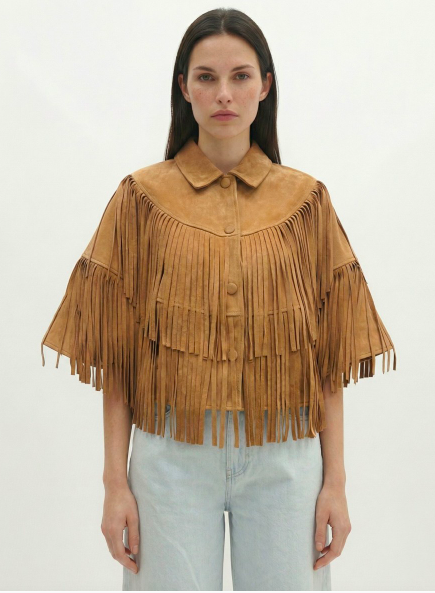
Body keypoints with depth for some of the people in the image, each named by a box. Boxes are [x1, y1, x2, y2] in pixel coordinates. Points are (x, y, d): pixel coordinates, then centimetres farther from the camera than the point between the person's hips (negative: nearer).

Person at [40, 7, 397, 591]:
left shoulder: (306, 200, 4)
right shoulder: (142, 198, 1)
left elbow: (330, 354, 4)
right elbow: (115, 356, 0)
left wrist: (335, 479, 0)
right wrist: (115, 482, -3)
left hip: (284, 460, 1)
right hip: (172, 454, -1)